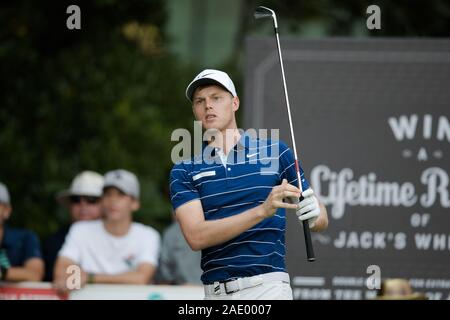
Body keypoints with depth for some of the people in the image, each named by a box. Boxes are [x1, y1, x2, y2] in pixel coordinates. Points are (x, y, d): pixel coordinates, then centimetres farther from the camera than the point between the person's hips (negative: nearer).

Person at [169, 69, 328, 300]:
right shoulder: (184, 172, 9)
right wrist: (262, 211, -17)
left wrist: (313, 215, -14)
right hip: (216, 291, 2)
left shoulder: (275, 152, 7)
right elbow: (196, 237, -7)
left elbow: (321, 220, 11)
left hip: (268, 287, -2)